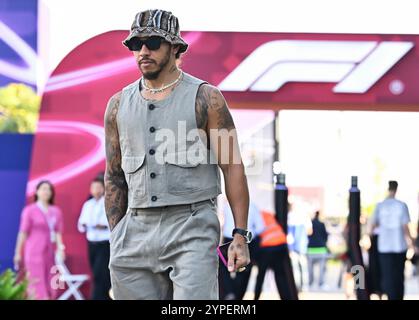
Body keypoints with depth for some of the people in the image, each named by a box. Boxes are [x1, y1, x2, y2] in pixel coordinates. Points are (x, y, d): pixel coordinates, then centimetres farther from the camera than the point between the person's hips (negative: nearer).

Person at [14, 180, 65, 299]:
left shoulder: (56, 211, 9)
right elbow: (23, 233, -3)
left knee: (50, 287, 5)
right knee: (37, 286, -8)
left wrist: (60, 248, -11)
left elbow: (58, 232, 5)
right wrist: (18, 253, -2)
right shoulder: (29, 210, -4)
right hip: (34, 253, -5)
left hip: (50, 253, 5)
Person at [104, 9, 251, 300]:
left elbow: (233, 168, -2)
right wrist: (116, 237, 11)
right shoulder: (119, 104, 12)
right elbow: (114, 177, 16)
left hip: (192, 229, -4)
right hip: (136, 230, 4)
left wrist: (240, 235, -8)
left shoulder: (206, 98, 1)